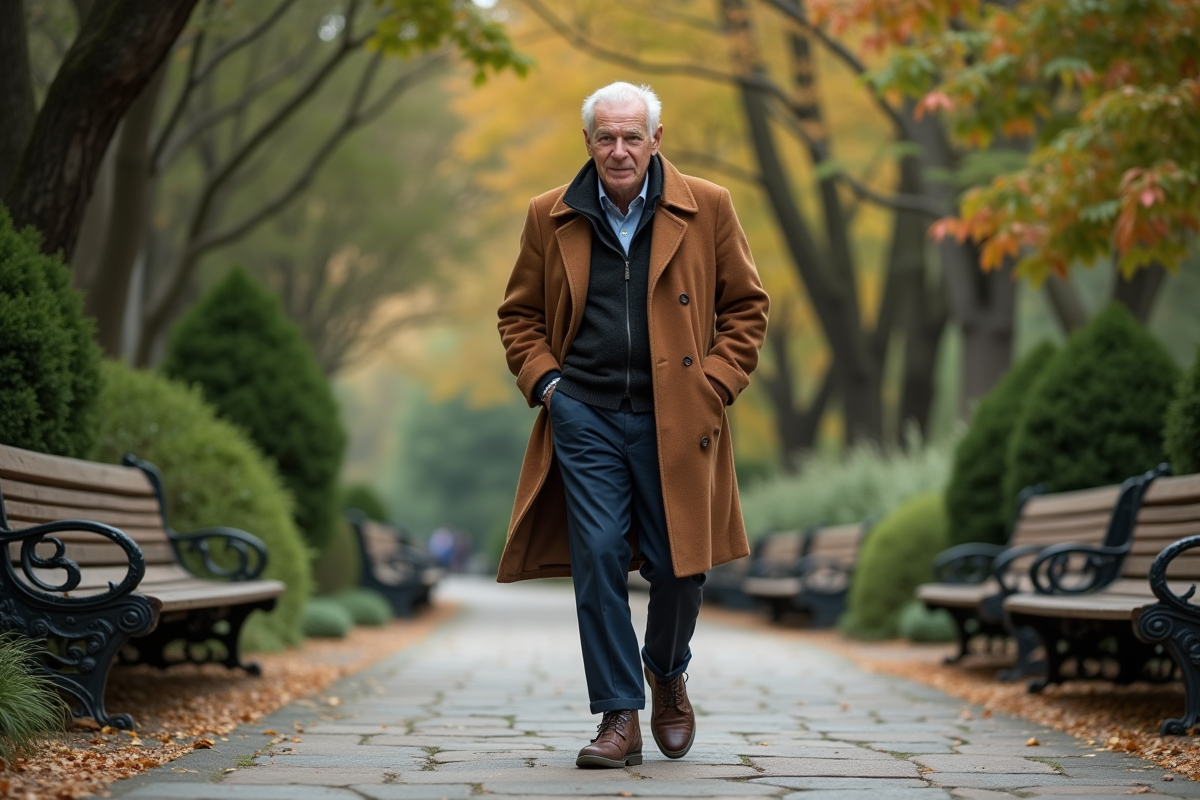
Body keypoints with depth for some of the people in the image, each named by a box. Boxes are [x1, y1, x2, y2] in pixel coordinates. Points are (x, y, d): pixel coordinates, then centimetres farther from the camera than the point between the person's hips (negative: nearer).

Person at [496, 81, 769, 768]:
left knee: (678, 565, 3)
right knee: (598, 559, -5)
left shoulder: (706, 209, 3)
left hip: (674, 421, -1)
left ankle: (668, 676, 33)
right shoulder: (551, 218, 7)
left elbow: (746, 305, 9)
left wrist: (715, 383, -2)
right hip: (584, 418, 1)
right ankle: (620, 718, 3)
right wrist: (542, 380, 0)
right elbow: (519, 313, 16)